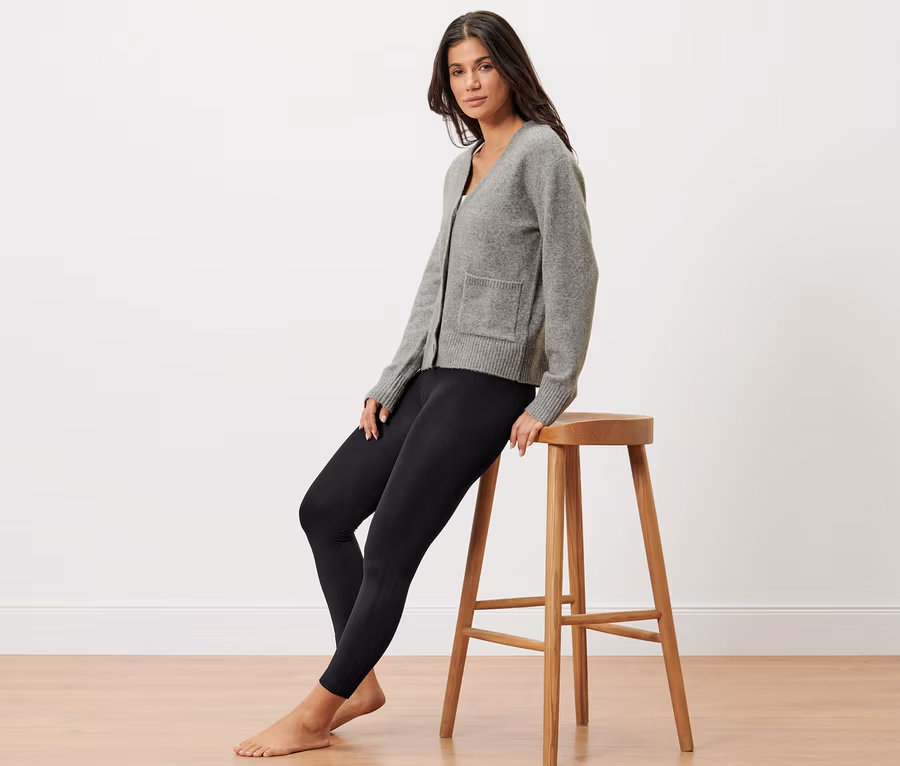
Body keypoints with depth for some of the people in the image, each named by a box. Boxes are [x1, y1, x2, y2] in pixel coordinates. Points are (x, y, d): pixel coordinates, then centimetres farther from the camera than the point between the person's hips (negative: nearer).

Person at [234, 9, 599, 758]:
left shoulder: (542, 152, -7)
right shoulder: (461, 168, 17)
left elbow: (573, 278, -11)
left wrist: (553, 399, -13)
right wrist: (390, 384, 8)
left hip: (489, 382, -9)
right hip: (431, 377, 9)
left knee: (390, 548, -7)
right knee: (324, 509, 8)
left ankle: (317, 714, 6)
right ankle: (361, 681, 19)